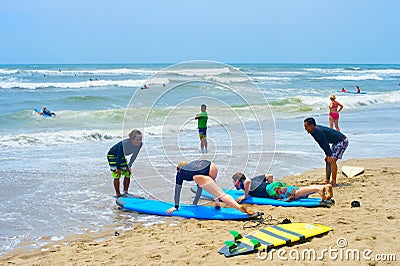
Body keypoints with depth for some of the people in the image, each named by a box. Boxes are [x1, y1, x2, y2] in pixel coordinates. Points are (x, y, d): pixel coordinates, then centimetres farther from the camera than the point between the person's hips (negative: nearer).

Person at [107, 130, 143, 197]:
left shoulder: (139, 144, -21)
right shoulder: (124, 144, -39)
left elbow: (134, 156, -6)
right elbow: (119, 156, -29)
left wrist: (129, 166, -1)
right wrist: (118, 168, -21)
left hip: (122, 156, 7)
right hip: (112, 156, -7)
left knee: (128, 173, 3)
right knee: (117, 174, -11)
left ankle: (125, 192, 14)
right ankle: (118, 194, -2)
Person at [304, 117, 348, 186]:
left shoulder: (318, 131, -27)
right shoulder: (313, 131, 2)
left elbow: (325, 144, -26)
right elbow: (321, 144, 10)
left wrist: (329, 155, -23)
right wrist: (327, 154, 8)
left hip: (342, 141, -10)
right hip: (336, 142, 10)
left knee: (332, 160, -15)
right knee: (327, 160, 11)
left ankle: (333, 182, -10)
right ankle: (327, 180, 16)